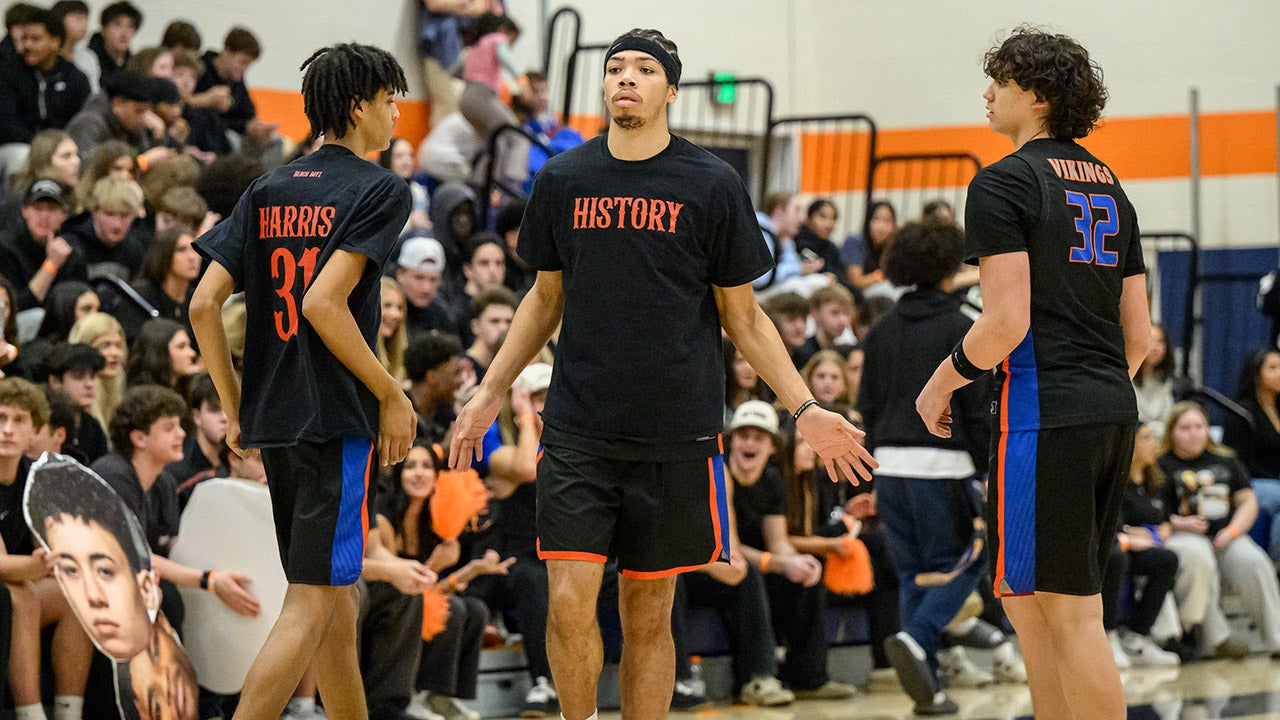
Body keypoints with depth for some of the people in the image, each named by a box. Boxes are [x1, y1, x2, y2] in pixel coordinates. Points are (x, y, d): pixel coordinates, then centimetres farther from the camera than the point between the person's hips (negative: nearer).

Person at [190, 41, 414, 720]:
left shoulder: (267, 191, 11)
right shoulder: (381, 189, -7)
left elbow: (204, 303, 3)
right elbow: (322, 302, -19)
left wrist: (235, 409, 12)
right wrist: (392, 395, -10)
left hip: (273, 421, 7)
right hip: (337, 422, -7)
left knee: (336, 598, 17)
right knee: (311, 605, -7)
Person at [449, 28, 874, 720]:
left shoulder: (712, 184, -1)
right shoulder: (562, 179, 5)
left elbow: (742, 315, 6)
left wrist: (804, 409, 0)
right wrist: (489, 391, 14)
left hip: (675, 435, -1)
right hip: (578, 429, 1)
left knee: (648, 616, 5)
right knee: (570, 604, -9)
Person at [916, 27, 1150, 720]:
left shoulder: (1004, 183, -8)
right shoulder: (1110, 188, 17)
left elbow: (1006, 322, -16)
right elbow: (1139, 335, 16)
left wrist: (940, 385, -2)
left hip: (1043, 418, -9)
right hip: (1114, 415, 9)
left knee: (1070, 617, -6)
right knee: (1031, 604, 16)